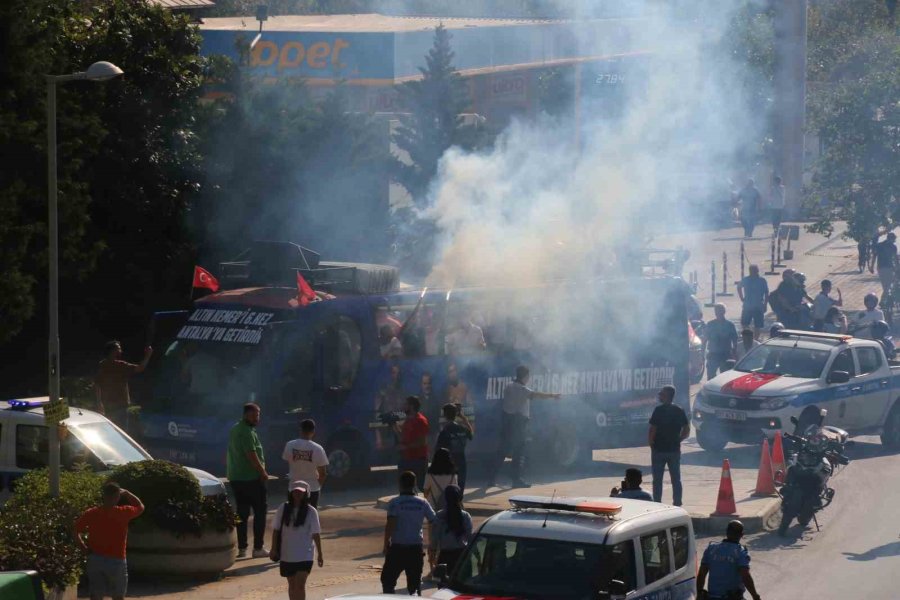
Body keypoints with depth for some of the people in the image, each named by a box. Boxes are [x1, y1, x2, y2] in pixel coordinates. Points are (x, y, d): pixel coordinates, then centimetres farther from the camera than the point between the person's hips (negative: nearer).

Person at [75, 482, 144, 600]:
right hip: (116, 561, -2)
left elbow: (76, 532, -3)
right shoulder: (123, 513, -6)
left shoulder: (91, 514, -2)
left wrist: (85, 548, 5)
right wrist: (126, 493, 19)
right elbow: (140, 506, 13)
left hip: (95, 560, 2)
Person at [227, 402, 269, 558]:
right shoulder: (247, 432, -16)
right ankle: (258, 548, -3)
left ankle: (242, 548, 10)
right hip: (252, 478, -9)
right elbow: (252, 456, -22)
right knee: (260, 512, -1)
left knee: (242, 513, 11)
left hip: (235, 477, 9)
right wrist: (263, 473, -13)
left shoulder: (234, 429, 14)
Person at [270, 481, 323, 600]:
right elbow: (276, 530, 4)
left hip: (304, 555, -3)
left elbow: (316, 534, -3)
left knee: (300, 585, -11)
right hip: (287, 554, 3)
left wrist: (320, 554, 0)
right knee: (292, 584, 14)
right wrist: (274, 549, 1)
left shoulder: (311, 511, -7)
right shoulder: (283, 509, -2)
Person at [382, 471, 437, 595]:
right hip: (416, 548, 3)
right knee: (415, 582, 10)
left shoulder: (394, 503, -9)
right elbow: (434, 522, 4)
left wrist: (386, 544, -9)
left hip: (397, 548, -3)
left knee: (387, 580, 8)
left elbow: (390, 525, -18)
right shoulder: (422, 503, 2)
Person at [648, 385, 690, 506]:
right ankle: (677, 504, 8)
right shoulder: (680, 411, 3)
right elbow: (686, 431, 5)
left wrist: (651, 443, 0)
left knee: (657, 479, 3)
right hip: (674, 449, 4)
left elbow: (652, 430, -15)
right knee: (676, 479, 9)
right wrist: (677, 440, 12)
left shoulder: (659, 410, -12)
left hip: (659, 449, -4)